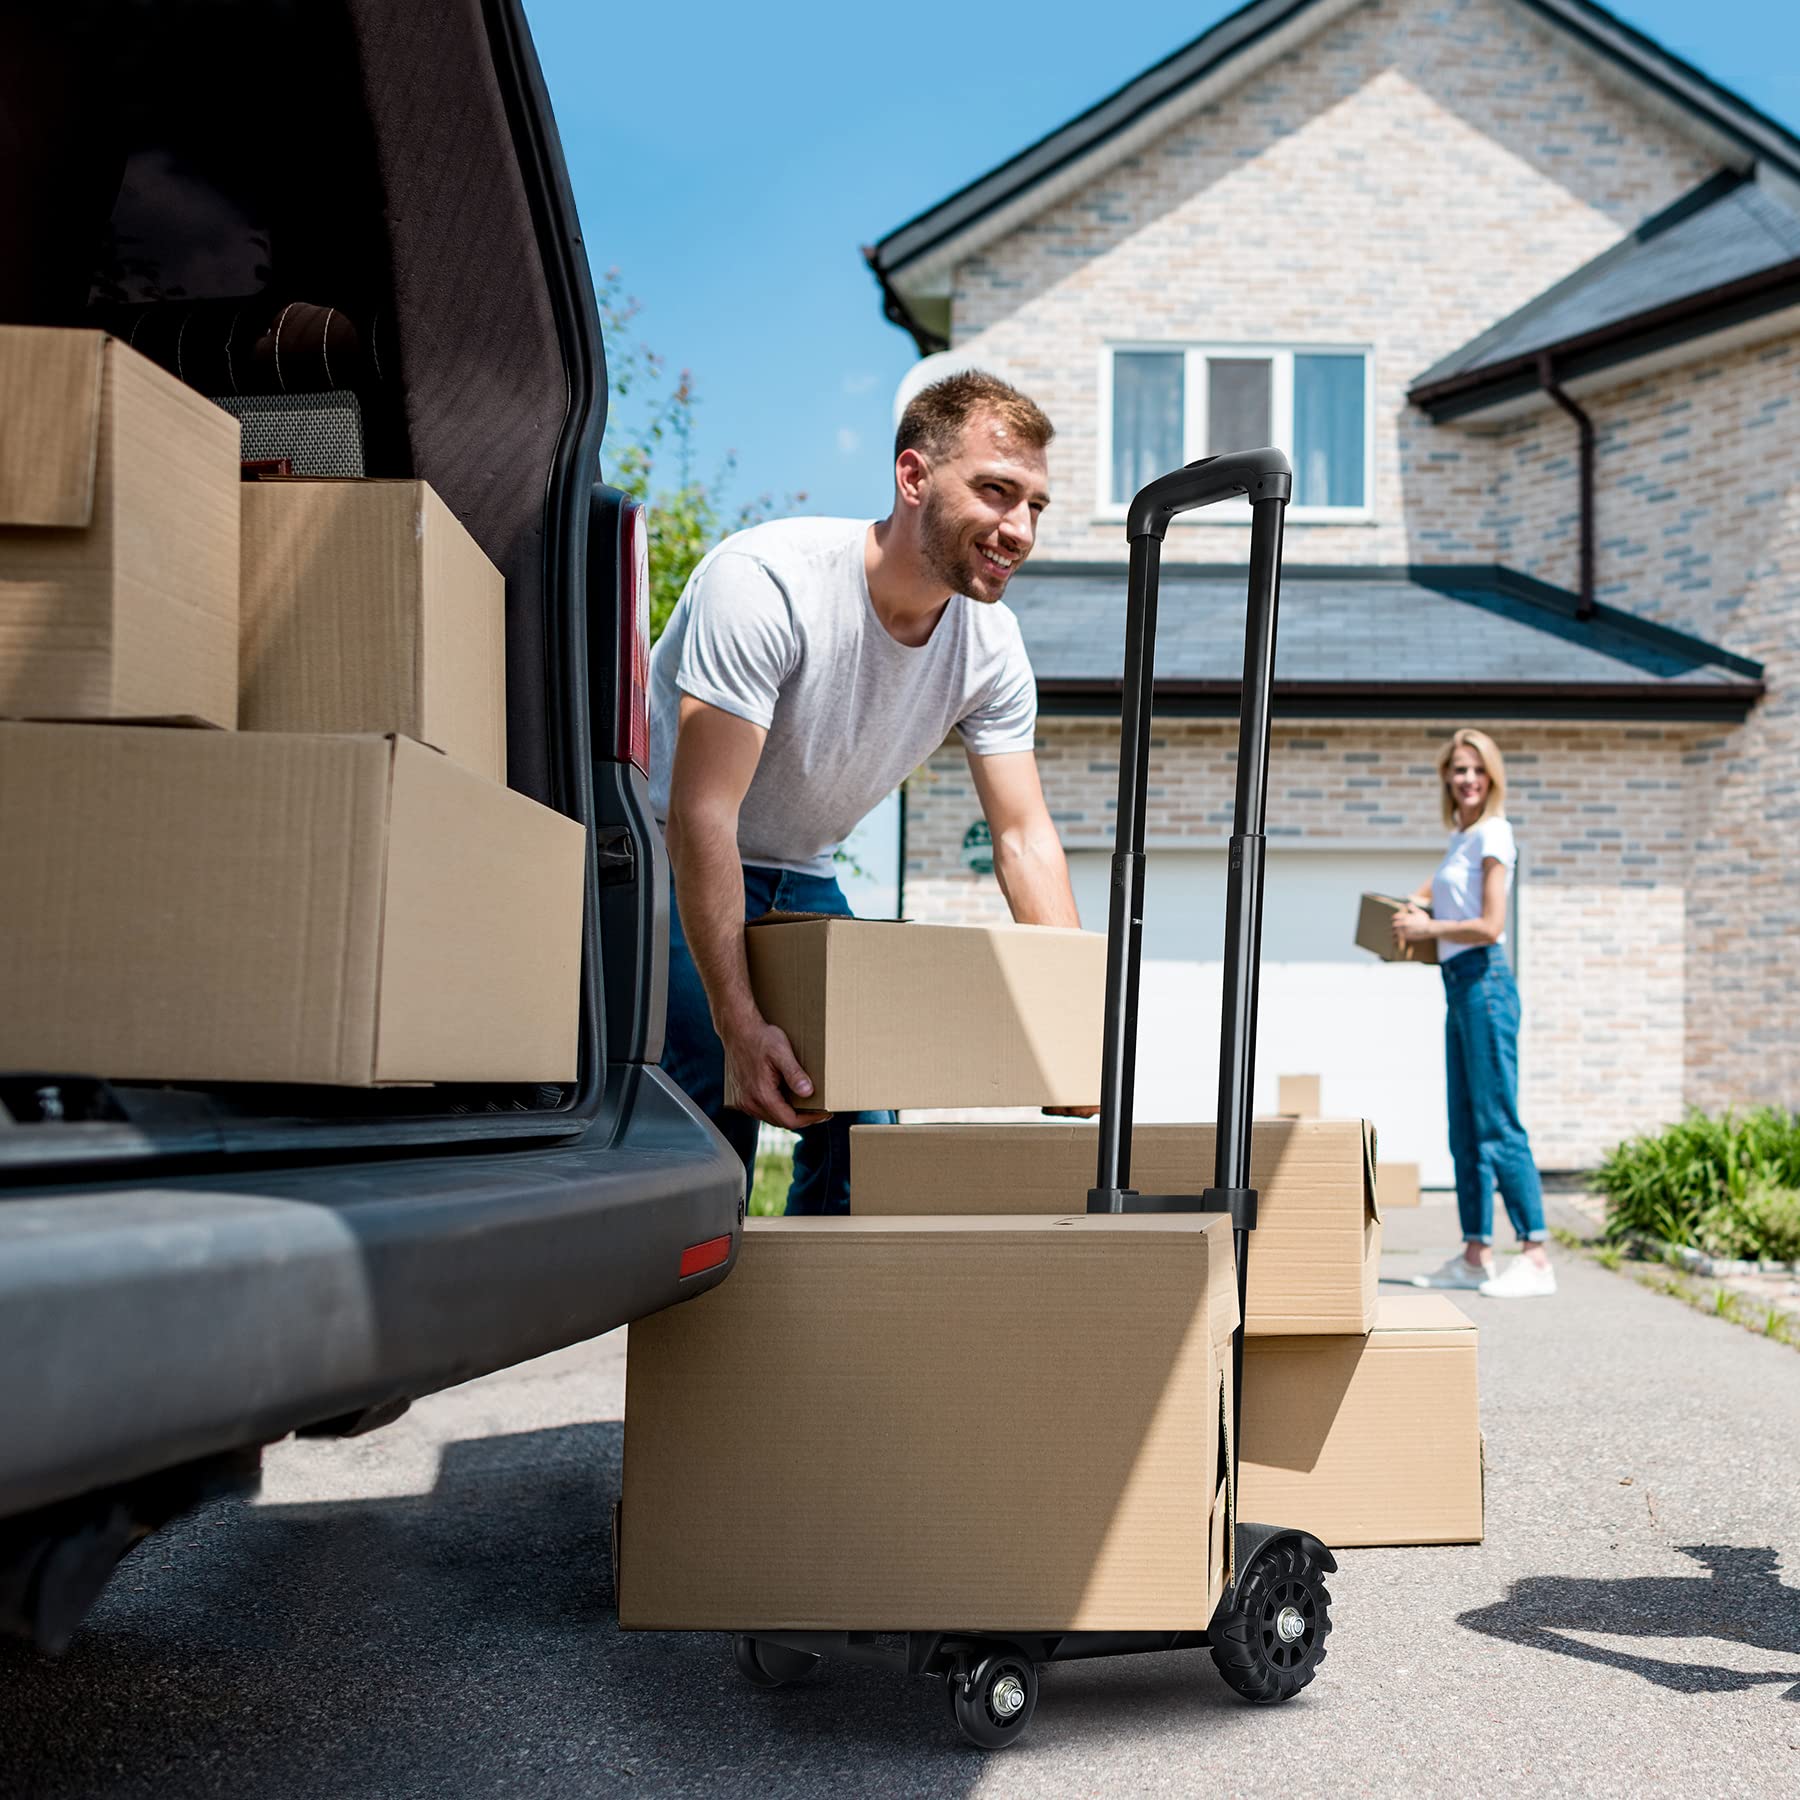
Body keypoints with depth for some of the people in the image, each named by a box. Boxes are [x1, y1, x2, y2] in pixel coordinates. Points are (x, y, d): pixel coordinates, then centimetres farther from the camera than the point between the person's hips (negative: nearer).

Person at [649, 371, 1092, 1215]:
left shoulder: (991, 642, -11)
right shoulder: (765, 580, -31)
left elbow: (1025, 839, -7)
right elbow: (700, 816, -33)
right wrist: (741, 1025, -37)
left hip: (803, 879, 6)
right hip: (674, 868, -6)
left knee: (860, 1129, -2)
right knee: (716, 1108, -20)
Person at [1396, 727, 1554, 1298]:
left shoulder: (1492, 834, -8)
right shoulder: (1459, 837, 17)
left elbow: (1490, 926, -14)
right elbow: (1434, 893, 38)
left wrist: (1427, 928, -6)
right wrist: (1415, 910, 18)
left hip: (1484, 981, -9)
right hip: (1457, 985, 9)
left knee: (1497, 1124, -11)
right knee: (1464, 1128, 10)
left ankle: (1535, 1256, -9)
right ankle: (1475, 1255, 15)